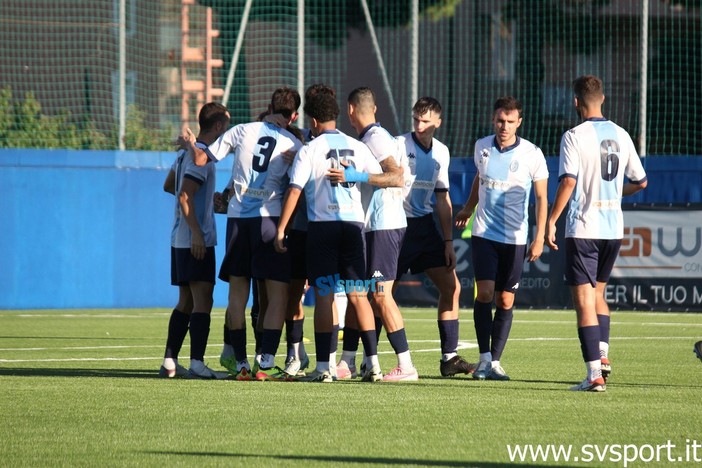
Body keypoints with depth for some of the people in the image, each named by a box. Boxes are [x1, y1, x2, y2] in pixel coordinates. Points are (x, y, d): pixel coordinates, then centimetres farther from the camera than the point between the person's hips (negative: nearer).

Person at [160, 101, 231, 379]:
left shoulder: (186, 151, 15)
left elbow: (169, 186, 30)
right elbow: (185, 196, -21)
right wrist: (196, 232, -22)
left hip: (180, 241, 10)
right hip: (195, 240, -10)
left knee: (186, 302, 12)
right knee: (202, 301, -10)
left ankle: (170, 362, 12)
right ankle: (197, 364, -14)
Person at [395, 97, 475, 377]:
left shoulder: (441, 152, 9)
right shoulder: (399, 145, -10)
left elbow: (442, 199, 15)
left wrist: (448, 241, 12)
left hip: (425, 226, 6)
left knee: (451, 287, 1)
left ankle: (449, 358, 7)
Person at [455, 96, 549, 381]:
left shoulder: (532, 154, -7)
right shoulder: (482, 147, 2)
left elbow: (541, 198, -2)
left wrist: (540, 237, -9)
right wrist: (468, 208, 33)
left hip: (515, 238, -1)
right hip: (483, 234, 1)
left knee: (505, 301, 1)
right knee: (484, 293, -13)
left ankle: (495, 362, 9)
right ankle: (484, 358, -7)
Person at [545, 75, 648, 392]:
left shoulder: (574, 136, -9)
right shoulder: (621, 135, 8)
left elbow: (568, 182, -18)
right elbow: (641, 181, 14)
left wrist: (551, 221, -12)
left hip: (583, 228, -6)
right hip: (613, 229, 6)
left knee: (584, 300, -4)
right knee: (598, 293, 23)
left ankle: (594, 374, -9)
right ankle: (602, 355, 9)